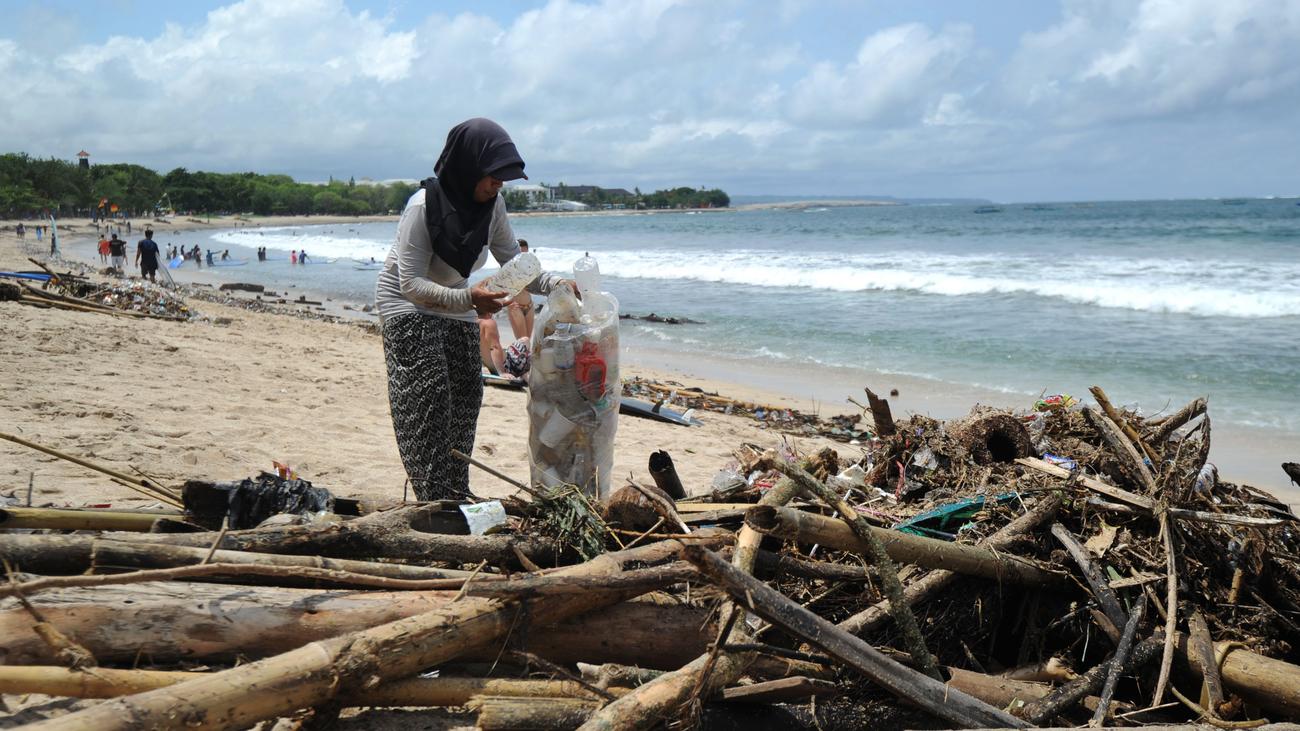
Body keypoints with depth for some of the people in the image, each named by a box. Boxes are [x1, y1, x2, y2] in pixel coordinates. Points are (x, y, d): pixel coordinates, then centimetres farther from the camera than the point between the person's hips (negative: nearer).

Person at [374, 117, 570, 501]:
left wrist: (554, 283, -22)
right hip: (409, 308, -7)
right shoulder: (423, 207, -28)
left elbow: (514, 262, -4)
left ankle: (457, 495, 12)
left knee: (465, 398, 3)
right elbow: (411, 284, -29)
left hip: (457, 309, 7)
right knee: (428, 404, -14)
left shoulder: (492, 205, -10)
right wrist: (469, 298, -42)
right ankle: (436, 502, -11)